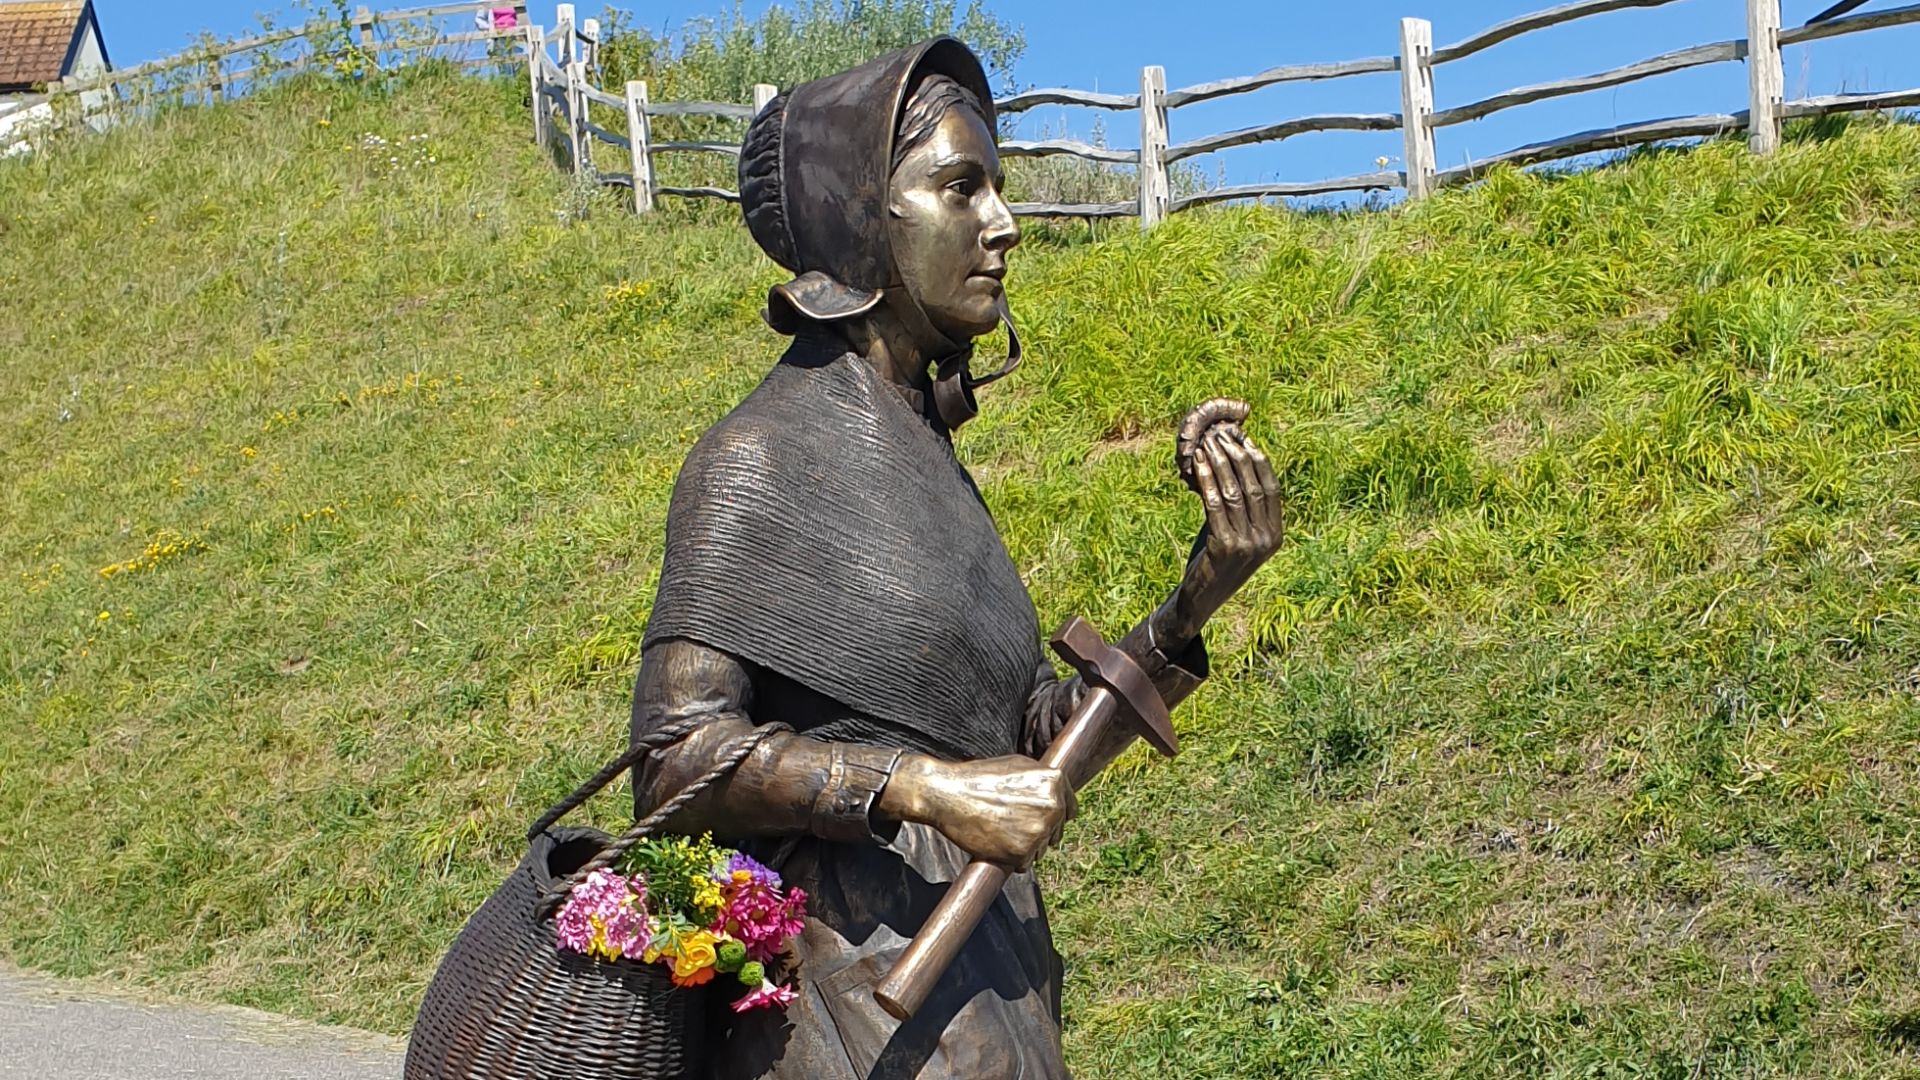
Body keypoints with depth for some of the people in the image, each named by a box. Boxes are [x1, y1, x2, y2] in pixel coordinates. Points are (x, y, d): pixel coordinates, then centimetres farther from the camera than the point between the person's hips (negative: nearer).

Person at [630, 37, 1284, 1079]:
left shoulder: (924, 456, 12)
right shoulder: (760, 455, -11)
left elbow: (1040, 732, 9)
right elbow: (676, 759, -18)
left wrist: (1204, 587, -1)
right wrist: (927, 789, -22)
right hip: (854, 990, -7)